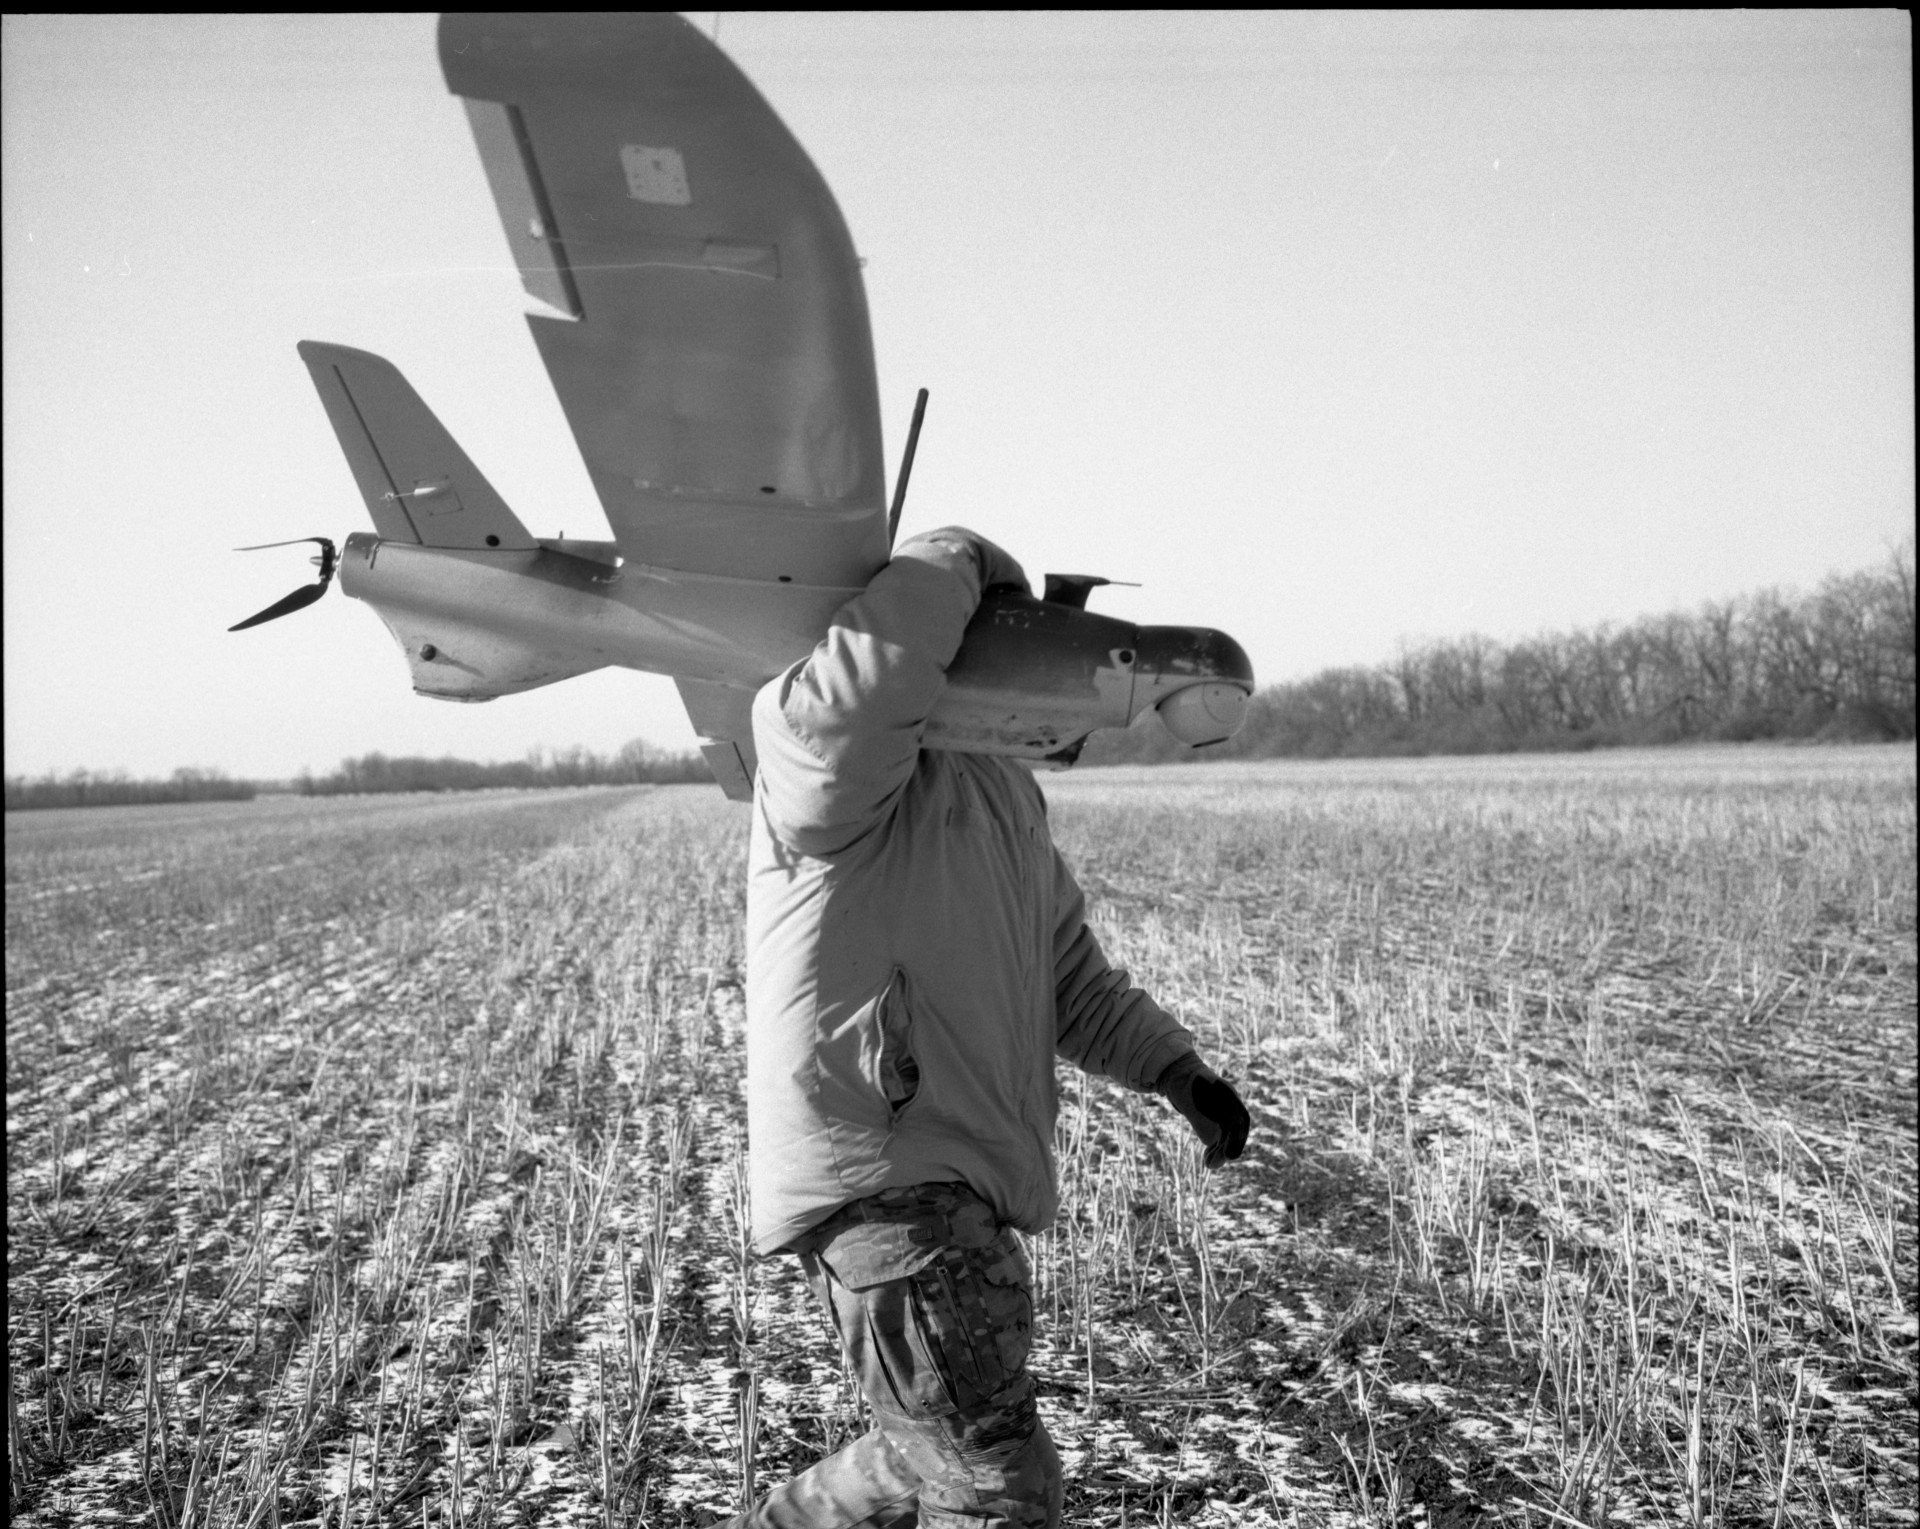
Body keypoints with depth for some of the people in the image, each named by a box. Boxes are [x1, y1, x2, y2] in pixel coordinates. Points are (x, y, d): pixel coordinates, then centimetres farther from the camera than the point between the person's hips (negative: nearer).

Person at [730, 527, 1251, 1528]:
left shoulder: (1005, 788, 18)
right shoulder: (825, 749, -11)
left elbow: (1065, 970, 23)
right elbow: (867, 678, -37)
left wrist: (1173, 1070, 7)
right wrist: (957, 559, -19)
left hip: (964, 1188, 10)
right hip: (875, 1178, -10)